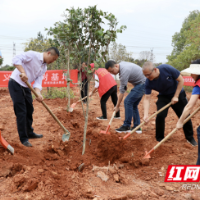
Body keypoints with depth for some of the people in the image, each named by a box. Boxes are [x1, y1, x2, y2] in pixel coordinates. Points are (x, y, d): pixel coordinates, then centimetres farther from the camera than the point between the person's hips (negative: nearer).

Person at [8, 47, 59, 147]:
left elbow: (38, 81, 0)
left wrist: (38, 93, -19)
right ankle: (23, 138, 4)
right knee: (21, 112, -7)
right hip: (16, 84, -9)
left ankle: (30, 133, 34)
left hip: (26, 87, 9)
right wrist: (22, 72, -38)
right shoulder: (32, 55, -16)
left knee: (29, 110, 16)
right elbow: (16, 59, -25)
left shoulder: (44, 67, 8)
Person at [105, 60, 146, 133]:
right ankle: (137, 127, 11)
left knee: (128, 101, -13)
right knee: (133, 104, 9)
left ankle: (126, 126, -6)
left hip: (142, 84, -10)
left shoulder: (124, 71, -27)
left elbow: (122, 91, -23)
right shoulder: (121, 64, 2)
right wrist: (124, 86, 18)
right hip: (142, 83, 10)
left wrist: (117, 106, -16)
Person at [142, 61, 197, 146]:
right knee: (160, 115, -18)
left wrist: (176, 96, -21)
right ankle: (159, 139, 1)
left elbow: (181, 80, -21)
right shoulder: (148, 82, -25)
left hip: (177, 94, -1)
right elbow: (147, 98, -25)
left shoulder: (167, 69, -33)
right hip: (163, 97, 1)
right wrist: (146, 115, -38)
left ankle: (190, 137, 26)